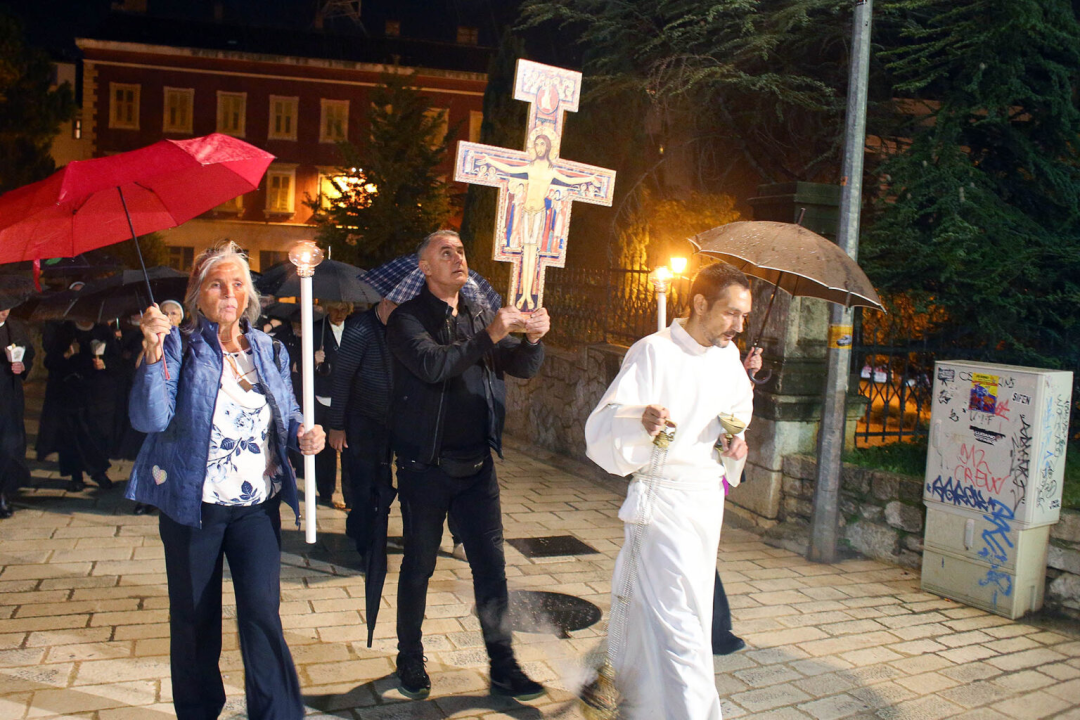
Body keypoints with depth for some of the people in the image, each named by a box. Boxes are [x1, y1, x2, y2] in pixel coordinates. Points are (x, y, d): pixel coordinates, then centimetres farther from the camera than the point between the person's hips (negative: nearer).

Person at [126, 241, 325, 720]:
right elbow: (151, 419, -18)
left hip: (258, 506, 2)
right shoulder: (179, 348, -6)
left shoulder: (269, 351, 5)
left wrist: (301, 433, -9)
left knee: (261, 610, -4)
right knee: (195, 617, 12)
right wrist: (153, 353, -30)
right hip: (193, 506, -1)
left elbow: (287, 413, 14)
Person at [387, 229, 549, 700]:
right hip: (425, 467, -4)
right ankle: (410, 660, 29)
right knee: (418, 567, 10)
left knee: (491, 567, 7)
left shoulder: (481, 316, 10)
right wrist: (489, 335, -31)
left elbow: (523, 367, 4)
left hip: (476, 466, 4)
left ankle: (503, 668, 18)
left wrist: (532, 338, -17)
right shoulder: (408, 319, -6)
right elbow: (431, 364, -24)